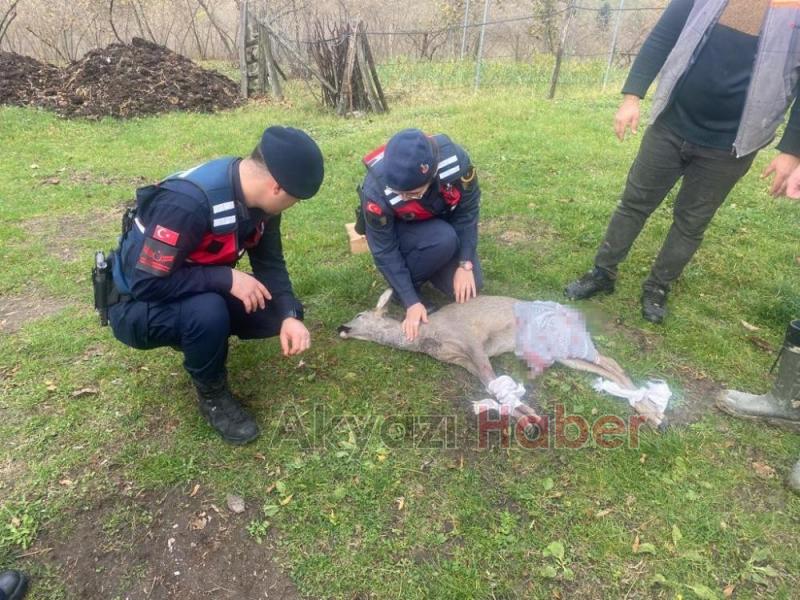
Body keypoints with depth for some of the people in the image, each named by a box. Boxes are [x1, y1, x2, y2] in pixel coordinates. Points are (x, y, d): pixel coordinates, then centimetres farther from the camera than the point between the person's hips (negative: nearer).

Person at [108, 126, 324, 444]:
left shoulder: (258, 197, -11)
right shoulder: (186, 203, -35)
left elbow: (270, 262, -6)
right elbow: (147, 283, -32)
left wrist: (289, 316, -21)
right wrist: (226, 278, -32)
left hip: (201, 297, 7)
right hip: (138, 308, -6)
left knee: (278, 313, -10)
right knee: (208, 311, -37)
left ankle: (198, 335, 14)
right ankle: (213, 396, -7)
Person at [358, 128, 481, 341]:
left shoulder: (455, 160, -33)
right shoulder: (376, 191, -37)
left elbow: (468, 210, -17)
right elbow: (384, 251, -25)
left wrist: (465, 264, -20)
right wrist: (411, 302, -26)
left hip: (443, 224, 3)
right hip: (398, 231, -3)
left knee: (469, 287, -10)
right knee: (444, 240, -34)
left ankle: (427, 265, 17)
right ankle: (403, 288, -8)